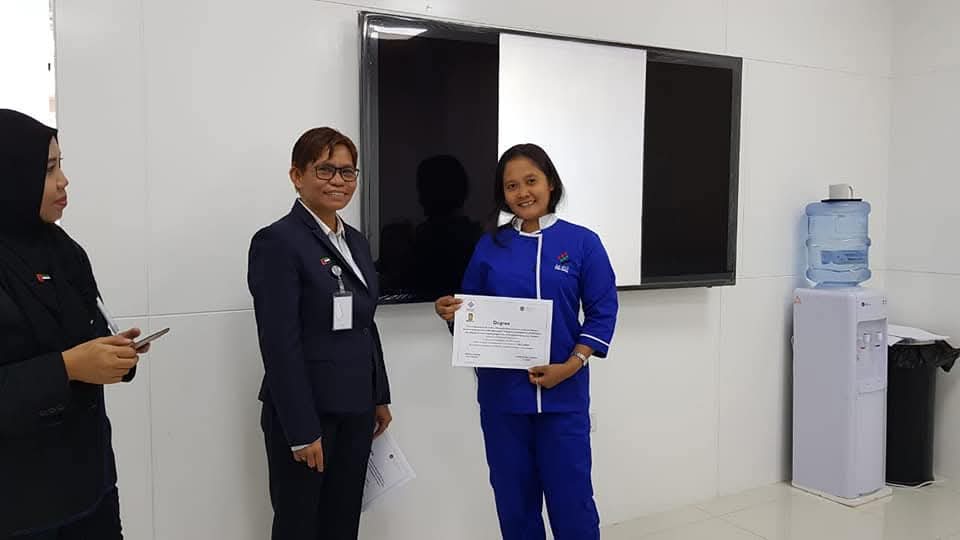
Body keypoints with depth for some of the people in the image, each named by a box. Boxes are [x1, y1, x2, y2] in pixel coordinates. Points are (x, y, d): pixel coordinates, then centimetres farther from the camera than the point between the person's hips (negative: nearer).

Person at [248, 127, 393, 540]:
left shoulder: (356, 241, 10)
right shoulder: (277, 241, -13)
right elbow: (280, 344, -18)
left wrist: (380, 398, 14)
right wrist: (302, 429, -19)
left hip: (354, 411, 7)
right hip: (305, 412, -7)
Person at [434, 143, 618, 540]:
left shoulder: (582, 242, -2)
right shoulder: (490, 246, 4)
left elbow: (602, 312, -3)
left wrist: (572, 365, -15)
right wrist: (451, 314, -12)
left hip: (563, 392, -2)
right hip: (501, 392, 2)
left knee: (570, 496, 4)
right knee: (514, 496, 12)